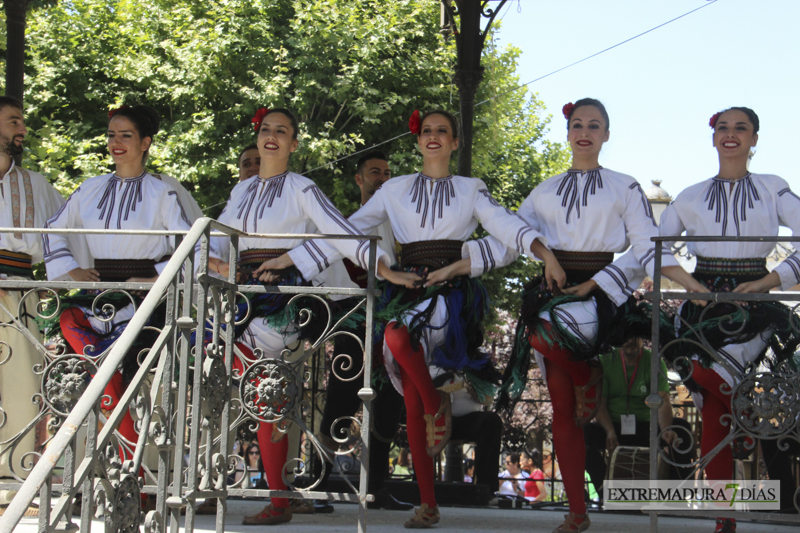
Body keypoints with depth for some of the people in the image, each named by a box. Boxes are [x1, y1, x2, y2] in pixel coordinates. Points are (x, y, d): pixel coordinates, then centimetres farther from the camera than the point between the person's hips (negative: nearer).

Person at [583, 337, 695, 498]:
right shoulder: (606, 361, 0)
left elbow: (663, 402, -12)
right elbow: (600, 403, -5)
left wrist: (666, 430, -33)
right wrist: (610, 432, -24)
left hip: (645, 428, 1)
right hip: (614, 426, -1)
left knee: (682, 427, -26)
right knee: (585, 433, -32)